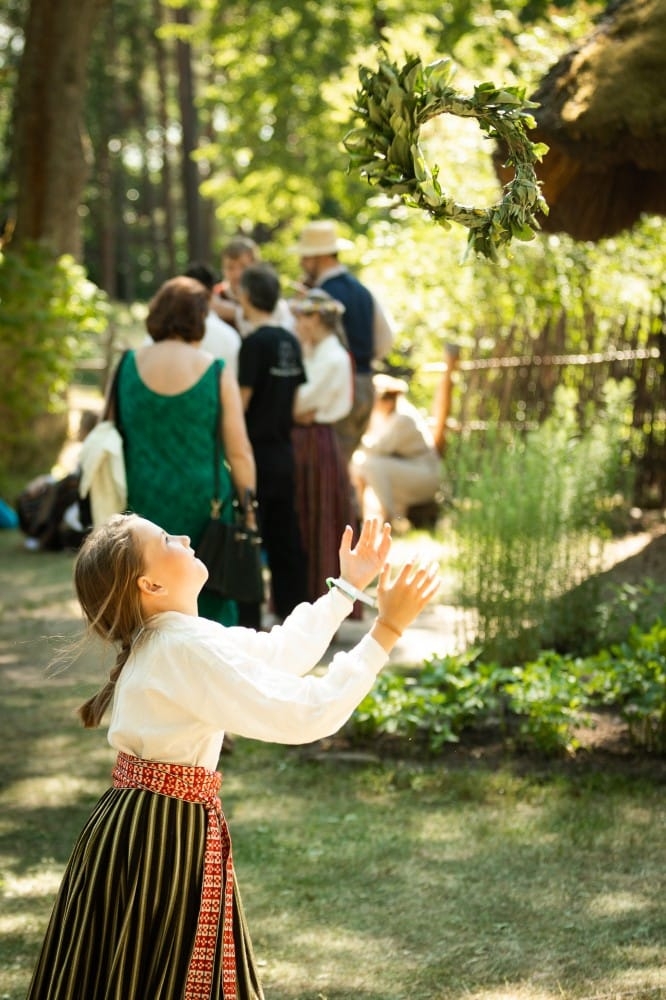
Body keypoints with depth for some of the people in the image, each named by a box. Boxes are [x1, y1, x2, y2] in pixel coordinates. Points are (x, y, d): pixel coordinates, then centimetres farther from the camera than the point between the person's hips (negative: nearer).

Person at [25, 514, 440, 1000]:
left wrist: (348, 586, 24)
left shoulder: (166, 639, 8)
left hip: (143, 825, 10)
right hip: (168, 833, -10)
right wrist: (386, 629, -23)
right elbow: (306, 714, -25)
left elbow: (280, 653, 21)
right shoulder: (188, 651, -22)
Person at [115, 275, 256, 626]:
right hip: (202, 503, -2)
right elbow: (239, 451, -6)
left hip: (142, 502, 2)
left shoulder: (127, 367, 0)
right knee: (211, 605, 8)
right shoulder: (216, 373, -8)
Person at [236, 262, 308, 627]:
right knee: (285, 538, 11)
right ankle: (292, 610, 14)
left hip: (256, 450, -7)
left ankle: (248, 620, 0)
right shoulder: (290, 342, 8)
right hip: (283, 452, 7)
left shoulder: (254, 343, -15)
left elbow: (241, 402, -15)